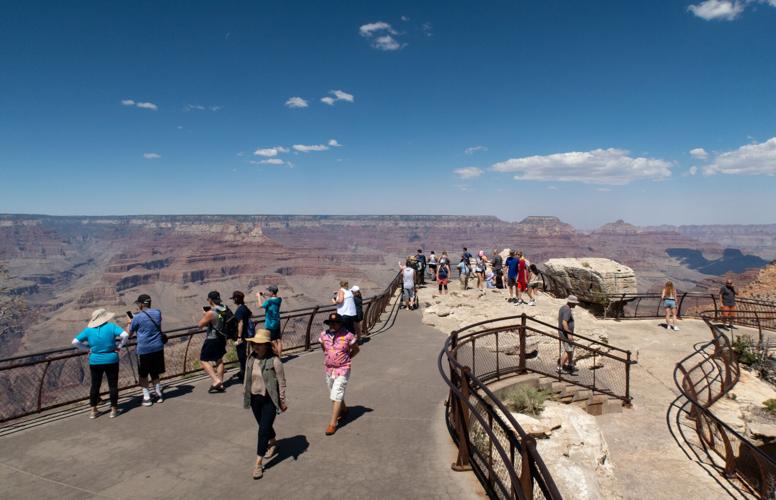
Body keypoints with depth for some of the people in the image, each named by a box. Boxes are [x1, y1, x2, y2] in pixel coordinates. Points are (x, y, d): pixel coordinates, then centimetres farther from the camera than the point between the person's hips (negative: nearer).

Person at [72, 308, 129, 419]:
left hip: (95, 361, 2)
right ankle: (114, 410, 12)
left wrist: (87, 348, 7)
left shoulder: (88, 330, 0)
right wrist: (119, 346, -5)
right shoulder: (111, 326, -8)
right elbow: (125, 335, -20)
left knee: (95, 385, 15)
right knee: (113, 385, 7)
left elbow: (75, 342, -2)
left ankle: (93, 410, 20)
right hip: (111, 360, -2)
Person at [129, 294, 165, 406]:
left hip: (144, 349, -5)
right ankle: (159, 394, 22)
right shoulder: (158, 312, 2)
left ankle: (147, 398, 11)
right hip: (158, 347, 5)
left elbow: (129, 333, 1)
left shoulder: (137, 317, -12)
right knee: (155, 373, 19)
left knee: (143, 375, 10)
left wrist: (130, 322, 19)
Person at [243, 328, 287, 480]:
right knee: (264, 426, 23)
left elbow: (281, 381, -13)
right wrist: (245, 394, 14)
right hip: (255, 398, 6)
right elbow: (247, 379, 9)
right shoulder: (250, 359, -3)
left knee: (263, 430, -5)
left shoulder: (274, 360, -19)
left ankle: (259, 463, 5)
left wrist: (282, 400, -10)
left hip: (269, 400, -6)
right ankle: (273, 443, 51)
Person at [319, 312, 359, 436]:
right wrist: (330, 357, 10)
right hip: (328, 369, 5)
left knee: (336, 396, -9)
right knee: (334, 394, 21)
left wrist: (346, 359, 0)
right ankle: (343, 410, 47)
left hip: (342, 370, -5)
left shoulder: (348, 336, -16)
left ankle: (333, 424, -2)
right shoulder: (324, 335, -5)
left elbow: (356, 349, 0)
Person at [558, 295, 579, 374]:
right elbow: (564, 322, -30)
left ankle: (570, 365, 33)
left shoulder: (563, 307, 10)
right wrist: (569, 334, -28)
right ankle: (560, 367, 1)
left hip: (562, 332, 10)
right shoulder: (568, 310, -22)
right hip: (566, 334, -10)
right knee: (568, 351, -3)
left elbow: (559, 319, 19)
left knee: (571, 349, 21)